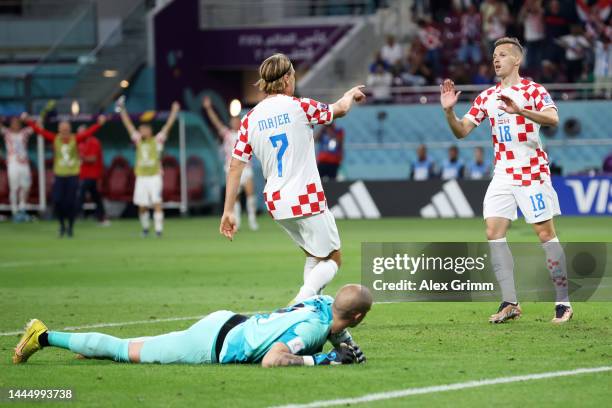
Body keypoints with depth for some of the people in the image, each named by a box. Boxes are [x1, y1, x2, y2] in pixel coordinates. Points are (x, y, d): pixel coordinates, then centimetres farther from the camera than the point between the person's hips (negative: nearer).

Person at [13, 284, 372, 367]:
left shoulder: (326, 302, -2)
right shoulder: (311, 328, -28)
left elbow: (334, 329, 21)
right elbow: (272, 360, -37)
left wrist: (346, 344, 0)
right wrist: (322, 359, -31)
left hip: (225, 322, 7)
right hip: (210, 346, -7)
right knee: (127, 351, 7)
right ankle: (45, 337, 16)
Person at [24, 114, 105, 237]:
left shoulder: (75, 139, -3)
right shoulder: (55, 139, 1)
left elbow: (88, 132, -13)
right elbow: (40, 131, -1)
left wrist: (99, 124, -26)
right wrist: (28, 121, -7)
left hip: (73, 175, -1)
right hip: (59, 175, 1)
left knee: (71, 202, -1)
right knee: (57, 201, -5)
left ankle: (70, 227, 15)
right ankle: (62, 224, 18)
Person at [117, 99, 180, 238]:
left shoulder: (157, 141, 4)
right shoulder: (139, 141, 12)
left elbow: (168, 126, 0)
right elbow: (128, 125, 14)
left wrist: (174, 111, -6)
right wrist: (122, 109, 12)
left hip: (154, 177, -3)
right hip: (141, 178, 3)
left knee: (157, 204, -11)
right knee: (142, 206, 3)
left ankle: (159, 229, -10)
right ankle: (145, 227, 23)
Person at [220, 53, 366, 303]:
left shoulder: (250, 119, 4)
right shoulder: (300, 107, -7)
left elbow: (235, 165, 1)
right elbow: (339, 109, 12)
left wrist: (228, 211, 4)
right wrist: (351, 94, 36)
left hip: (276, 203, 6)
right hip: (308, 198, -5)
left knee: (314, 256, 25)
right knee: (331, 260, 5)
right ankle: (301, 304, -18)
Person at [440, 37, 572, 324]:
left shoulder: (533, 90, -5)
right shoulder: (486, 97, 13)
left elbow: (552, 118, -22)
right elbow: (462, 131, 11)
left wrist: (520, 111, -37)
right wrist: (449, 111, -8)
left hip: (532, 172, -6)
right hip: (502, 175, 6)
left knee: (545, 233, -6)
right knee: (494, 233, -5)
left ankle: (563, 302, 0)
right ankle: (509, 303, -2)